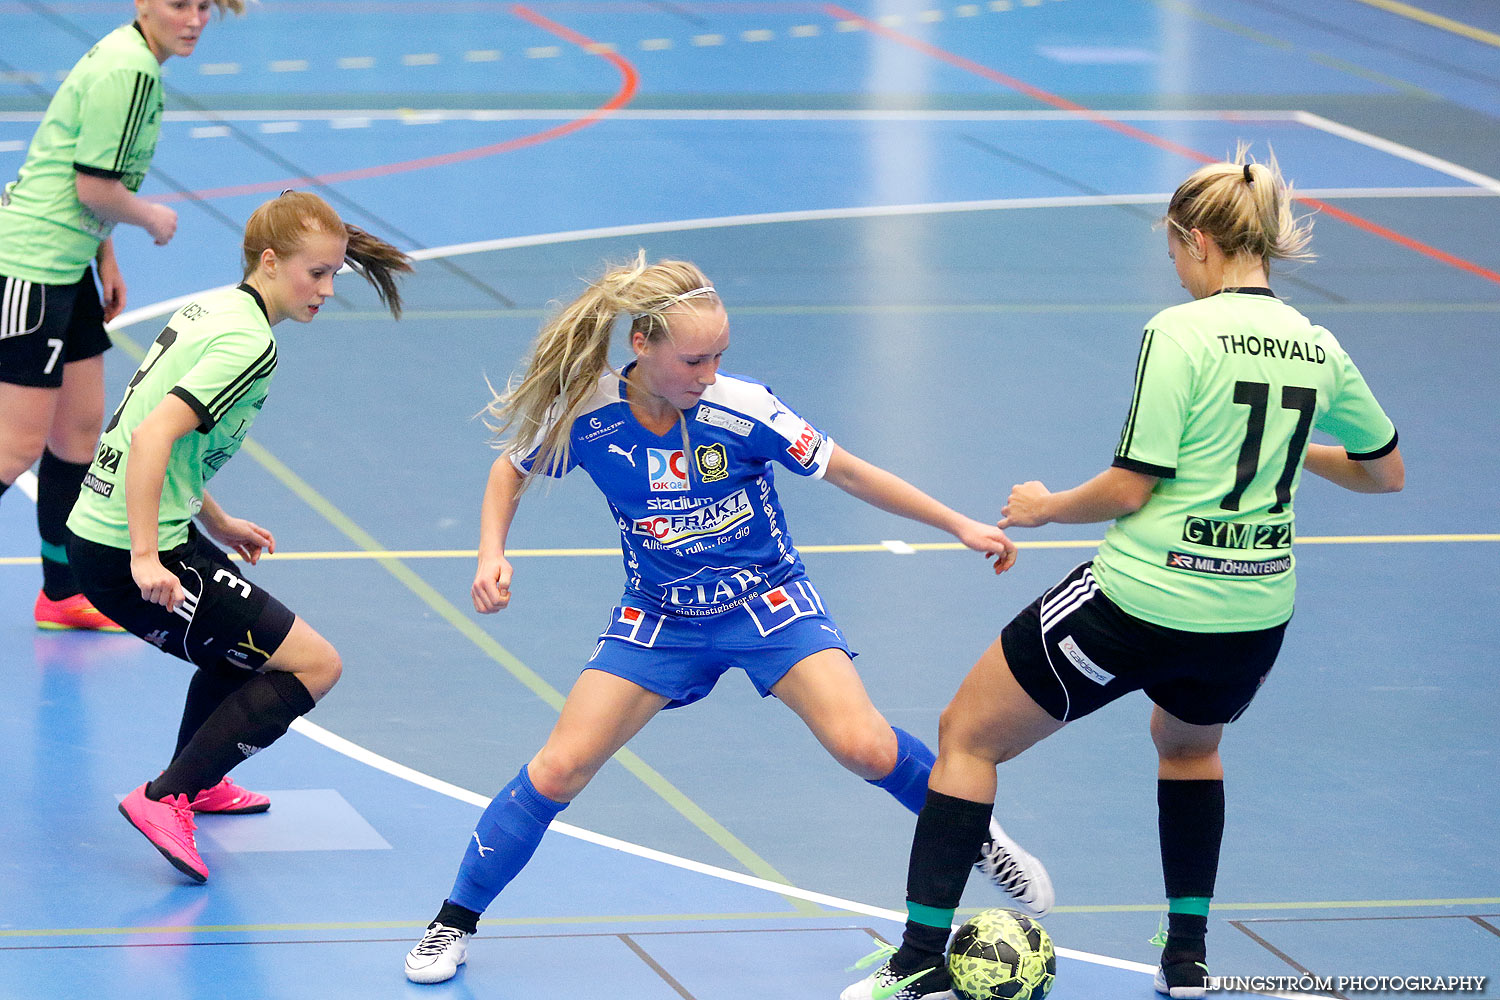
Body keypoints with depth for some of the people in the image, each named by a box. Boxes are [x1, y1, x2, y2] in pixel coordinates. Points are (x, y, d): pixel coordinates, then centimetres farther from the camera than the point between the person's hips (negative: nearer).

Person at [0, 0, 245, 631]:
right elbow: (95, 187, -20)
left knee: (80, 429, 15)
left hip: (65, 269, 10)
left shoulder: (130, 59, 11)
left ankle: (62, 596, 26)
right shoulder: (130, 72, -20)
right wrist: (154, 220, -2)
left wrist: (106, 260, 19)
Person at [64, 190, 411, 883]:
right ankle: (165, 800, -9)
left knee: (252, 637, 33)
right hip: (126, 554, -10)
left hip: (99, 531, 10)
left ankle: (196, 781, 49)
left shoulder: (210, 309, 12)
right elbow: (154, 436, -28)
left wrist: (216, 524, 27)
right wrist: (145, 559, -30)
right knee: (313, 664, -7)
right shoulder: (249, 344, -18)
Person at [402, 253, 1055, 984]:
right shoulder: (585, 415, -18)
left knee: (865, 747, -21)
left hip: (769, 602, -1)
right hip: (660, 618, 1)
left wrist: (959, 524, -8)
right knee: (559, 768, -11)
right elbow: (512, 469, 4)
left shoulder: (741, 409, -23)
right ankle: (454, 924, 7)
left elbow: (845, 471, -10)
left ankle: (975, 835, 8)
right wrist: (492, 555, -13)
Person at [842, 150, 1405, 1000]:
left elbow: (1131, 488, -15)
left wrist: (1045, 507, 3)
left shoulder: (1181, 333, -13)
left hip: (1142, 602, -6)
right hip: (1255, 619, 6)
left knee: (967, 738, 11)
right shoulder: (1319, 349, 4)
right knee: (1189, 743, 39)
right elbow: (1386, 473, 17)